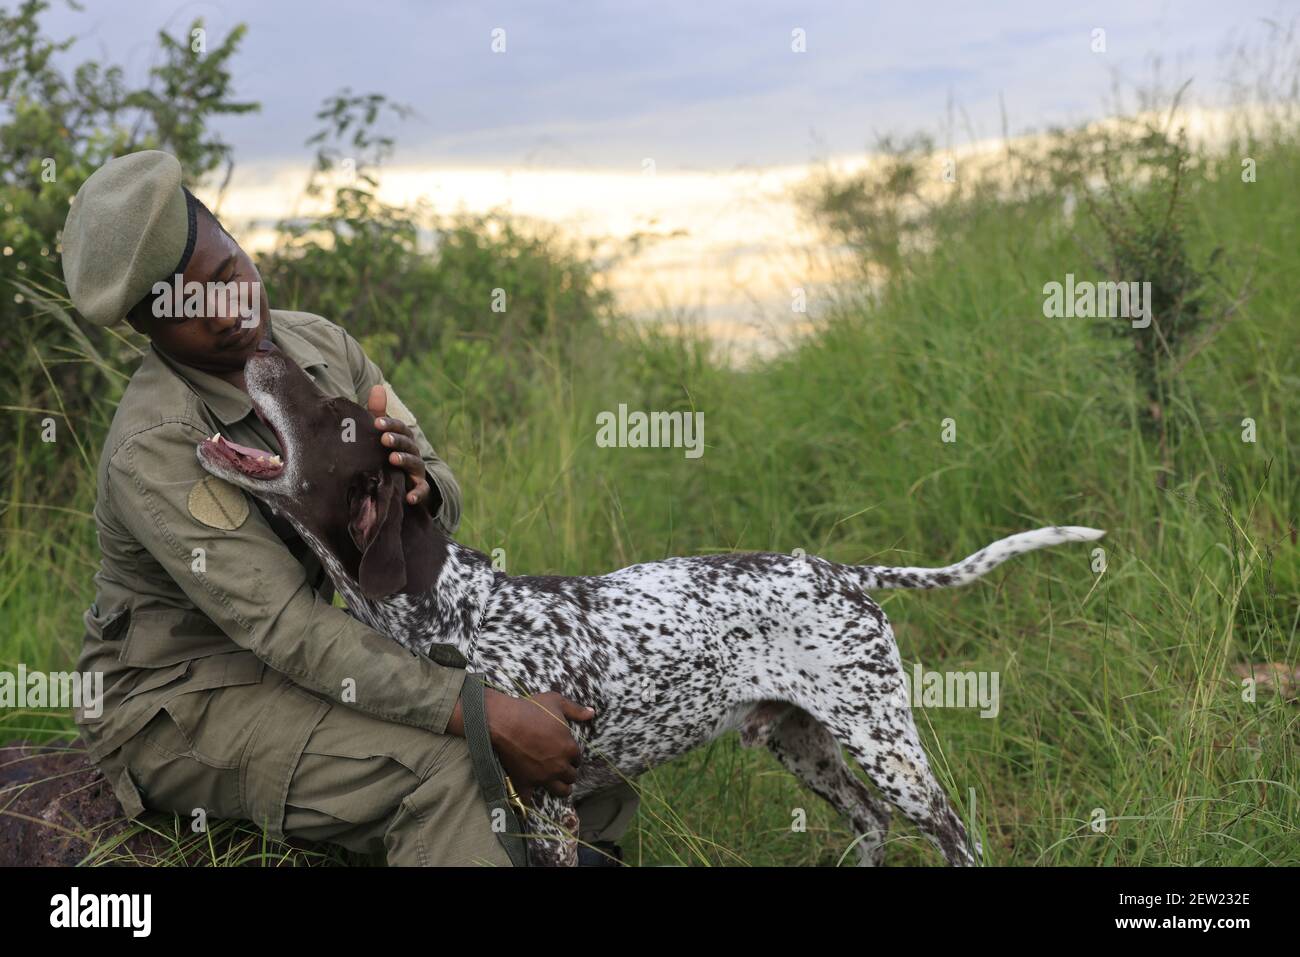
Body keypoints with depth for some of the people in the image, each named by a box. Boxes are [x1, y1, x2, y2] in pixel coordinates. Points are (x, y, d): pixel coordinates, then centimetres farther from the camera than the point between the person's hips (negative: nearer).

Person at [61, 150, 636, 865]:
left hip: (309, 658, 8)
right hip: (175, 701, -8)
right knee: (439, 772, -31)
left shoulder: (319, 344, -3)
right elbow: (290, 632, -32)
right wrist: (485, 714, -37)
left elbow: (444, 506, -2)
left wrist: (419, 487, -29)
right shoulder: (155, 447, -26)